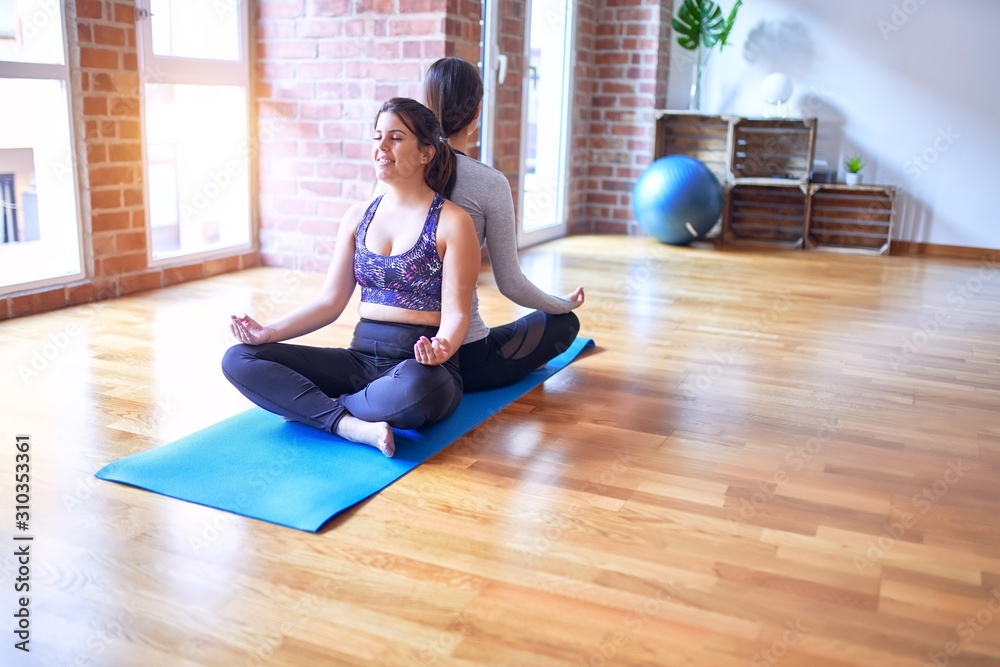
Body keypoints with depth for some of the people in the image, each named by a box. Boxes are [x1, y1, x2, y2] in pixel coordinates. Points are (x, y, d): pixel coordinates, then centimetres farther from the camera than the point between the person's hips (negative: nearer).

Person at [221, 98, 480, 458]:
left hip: (419, 364, -5)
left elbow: (456, 313, -8)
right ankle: (353, 425, -26)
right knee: (238, 359, -11)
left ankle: (311, 406, -13)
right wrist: (269, 332, -4)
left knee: (413, 388, -43)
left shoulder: (451, 222, -4)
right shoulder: (358, 216, 12)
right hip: (362, 357, 5)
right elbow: (330, 300, 10)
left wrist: (443, 347, -31)